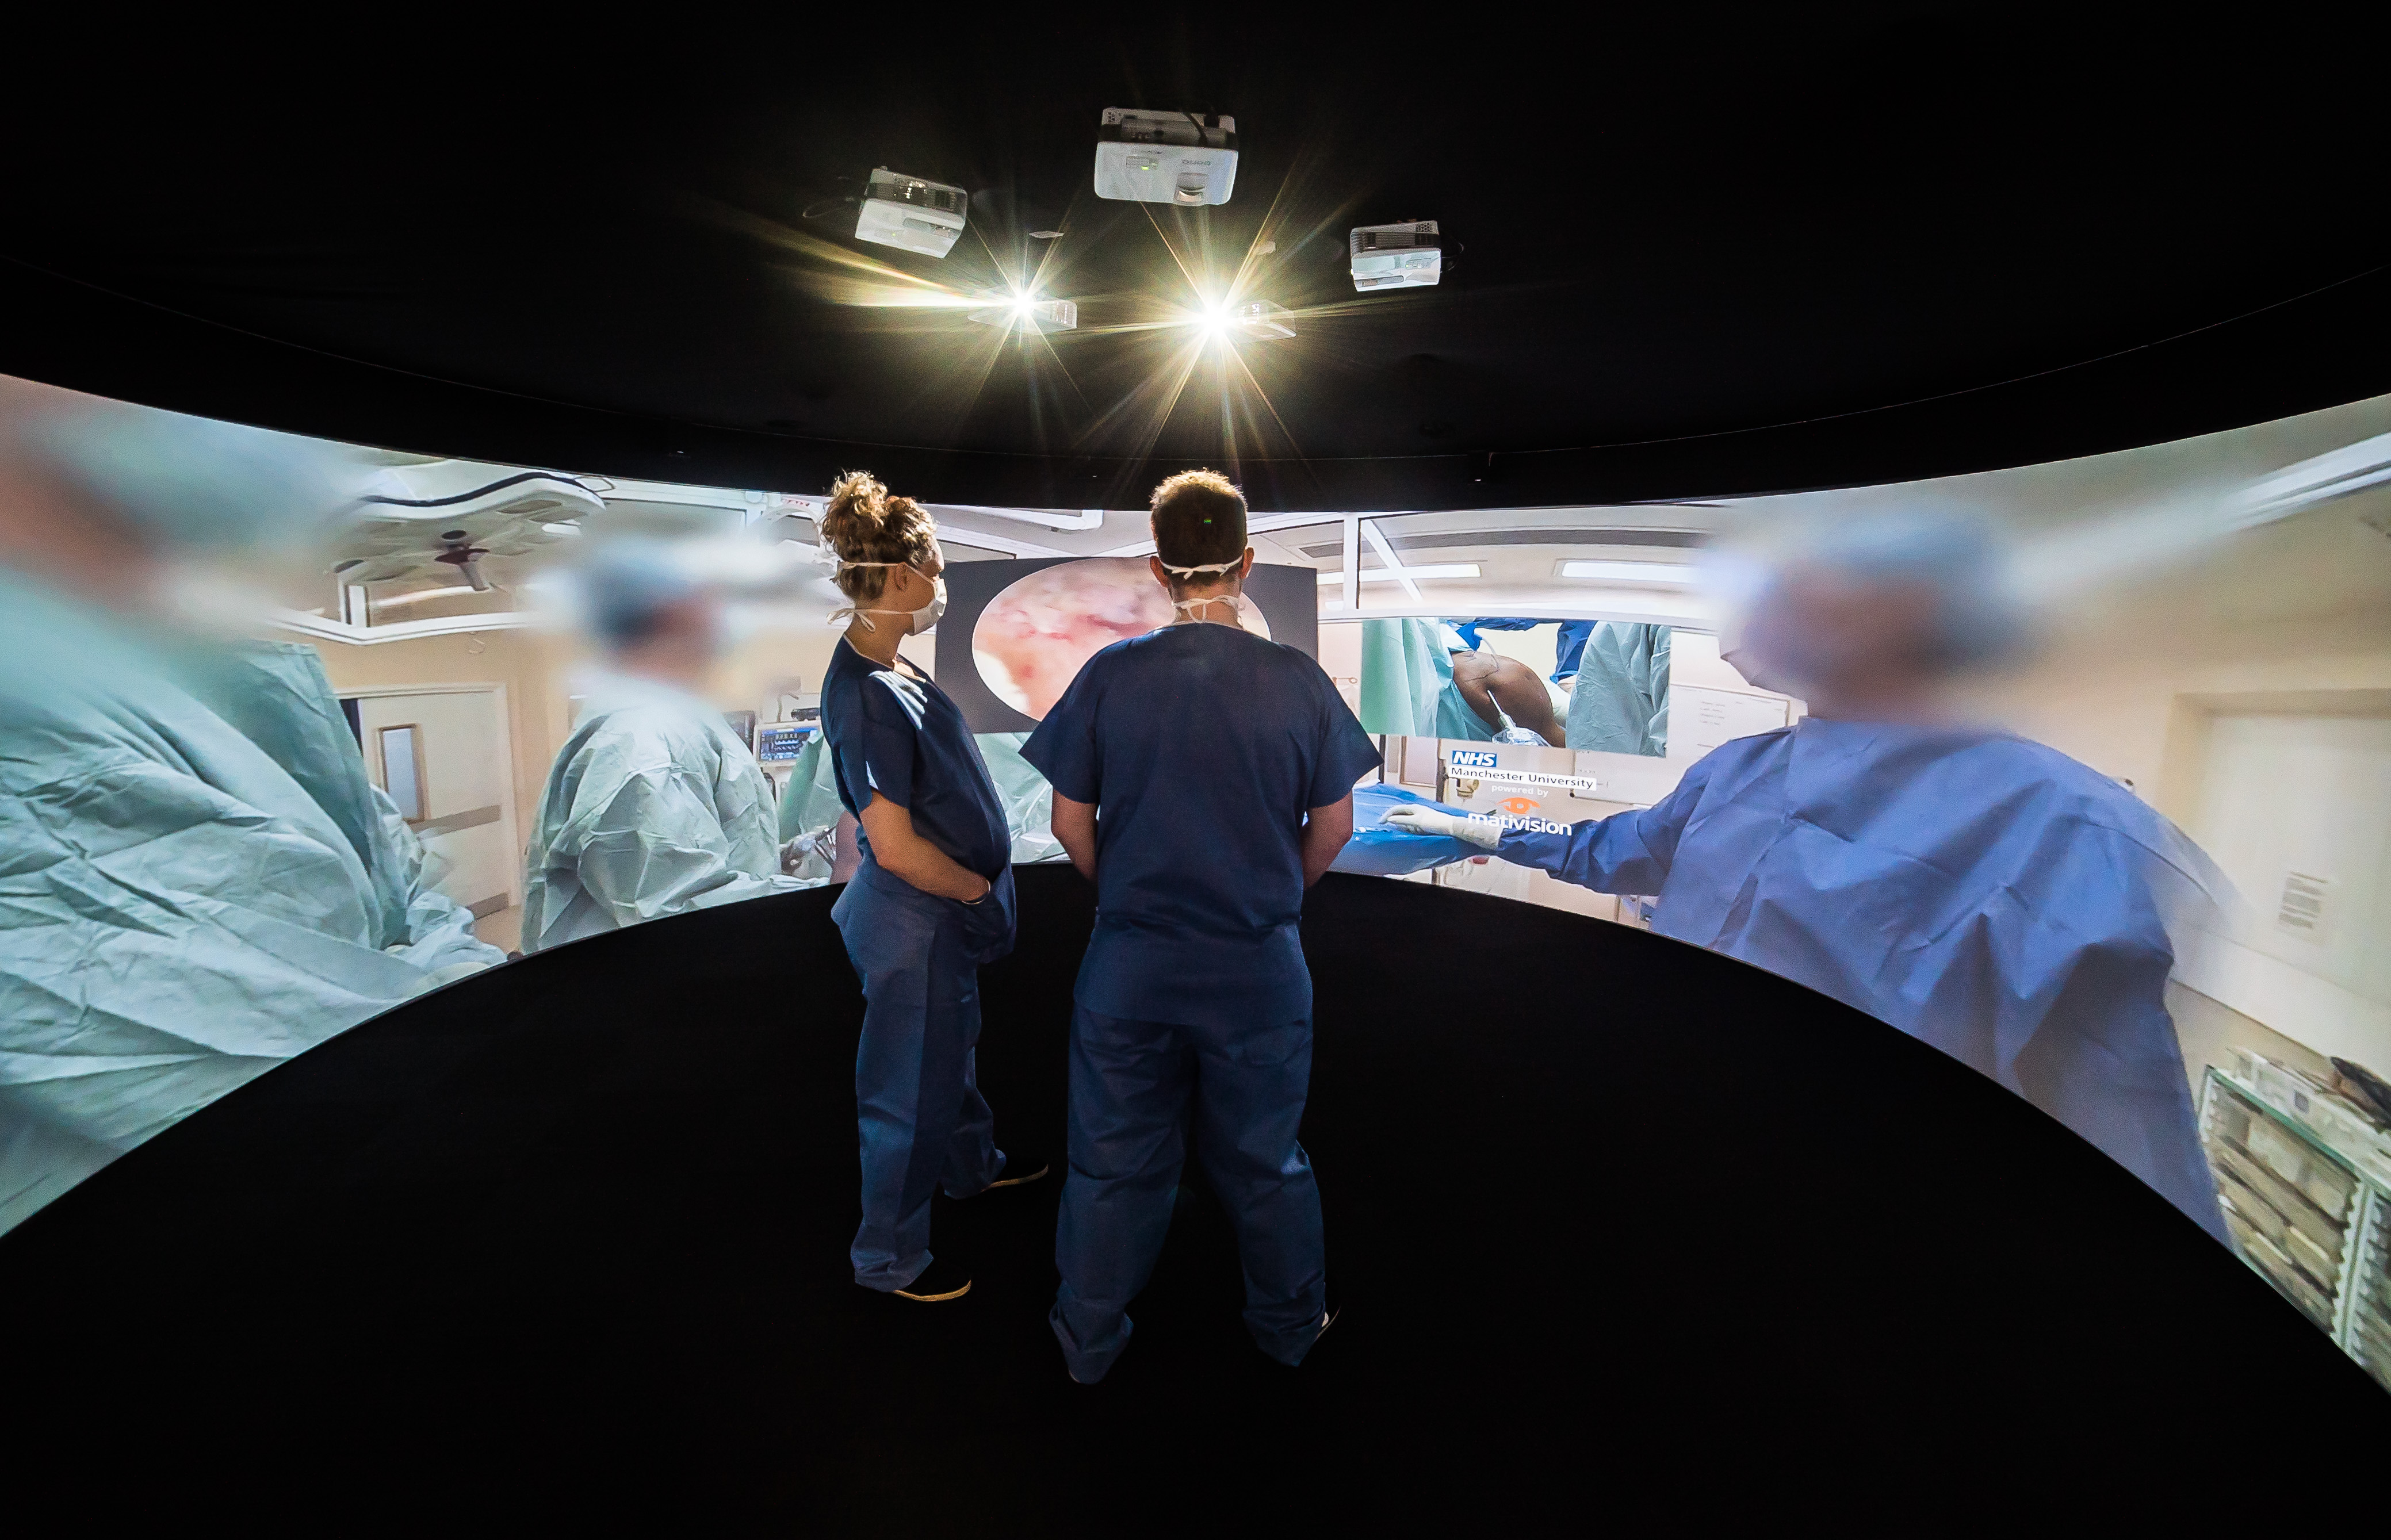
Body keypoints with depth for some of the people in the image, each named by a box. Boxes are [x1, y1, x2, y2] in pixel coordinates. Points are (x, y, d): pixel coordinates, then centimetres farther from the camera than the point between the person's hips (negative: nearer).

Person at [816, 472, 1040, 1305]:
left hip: (945, 905, 9)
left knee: (951, 1046, 29)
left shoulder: (884, 667, 2)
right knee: (910, 1086, 10)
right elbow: (896, 846, -28)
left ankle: (972, 1163, 54)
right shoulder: (868, 696, -28)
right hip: (915, 917, -9)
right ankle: (890, 1258, 33)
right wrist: (977, 888, -12)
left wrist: (975, 884, 10)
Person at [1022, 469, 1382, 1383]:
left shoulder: (1109, 676, -11)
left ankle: (1090, 1341, 40)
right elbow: (1334, 826, -1)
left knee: (1117, 1160, 18)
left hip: (1132, 962, 0)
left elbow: (1070, 822, -4)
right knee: (1264, 1158, 21)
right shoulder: (1299, 681, -10)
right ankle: (1290, 1325, 44)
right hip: (1261, 965, 1)